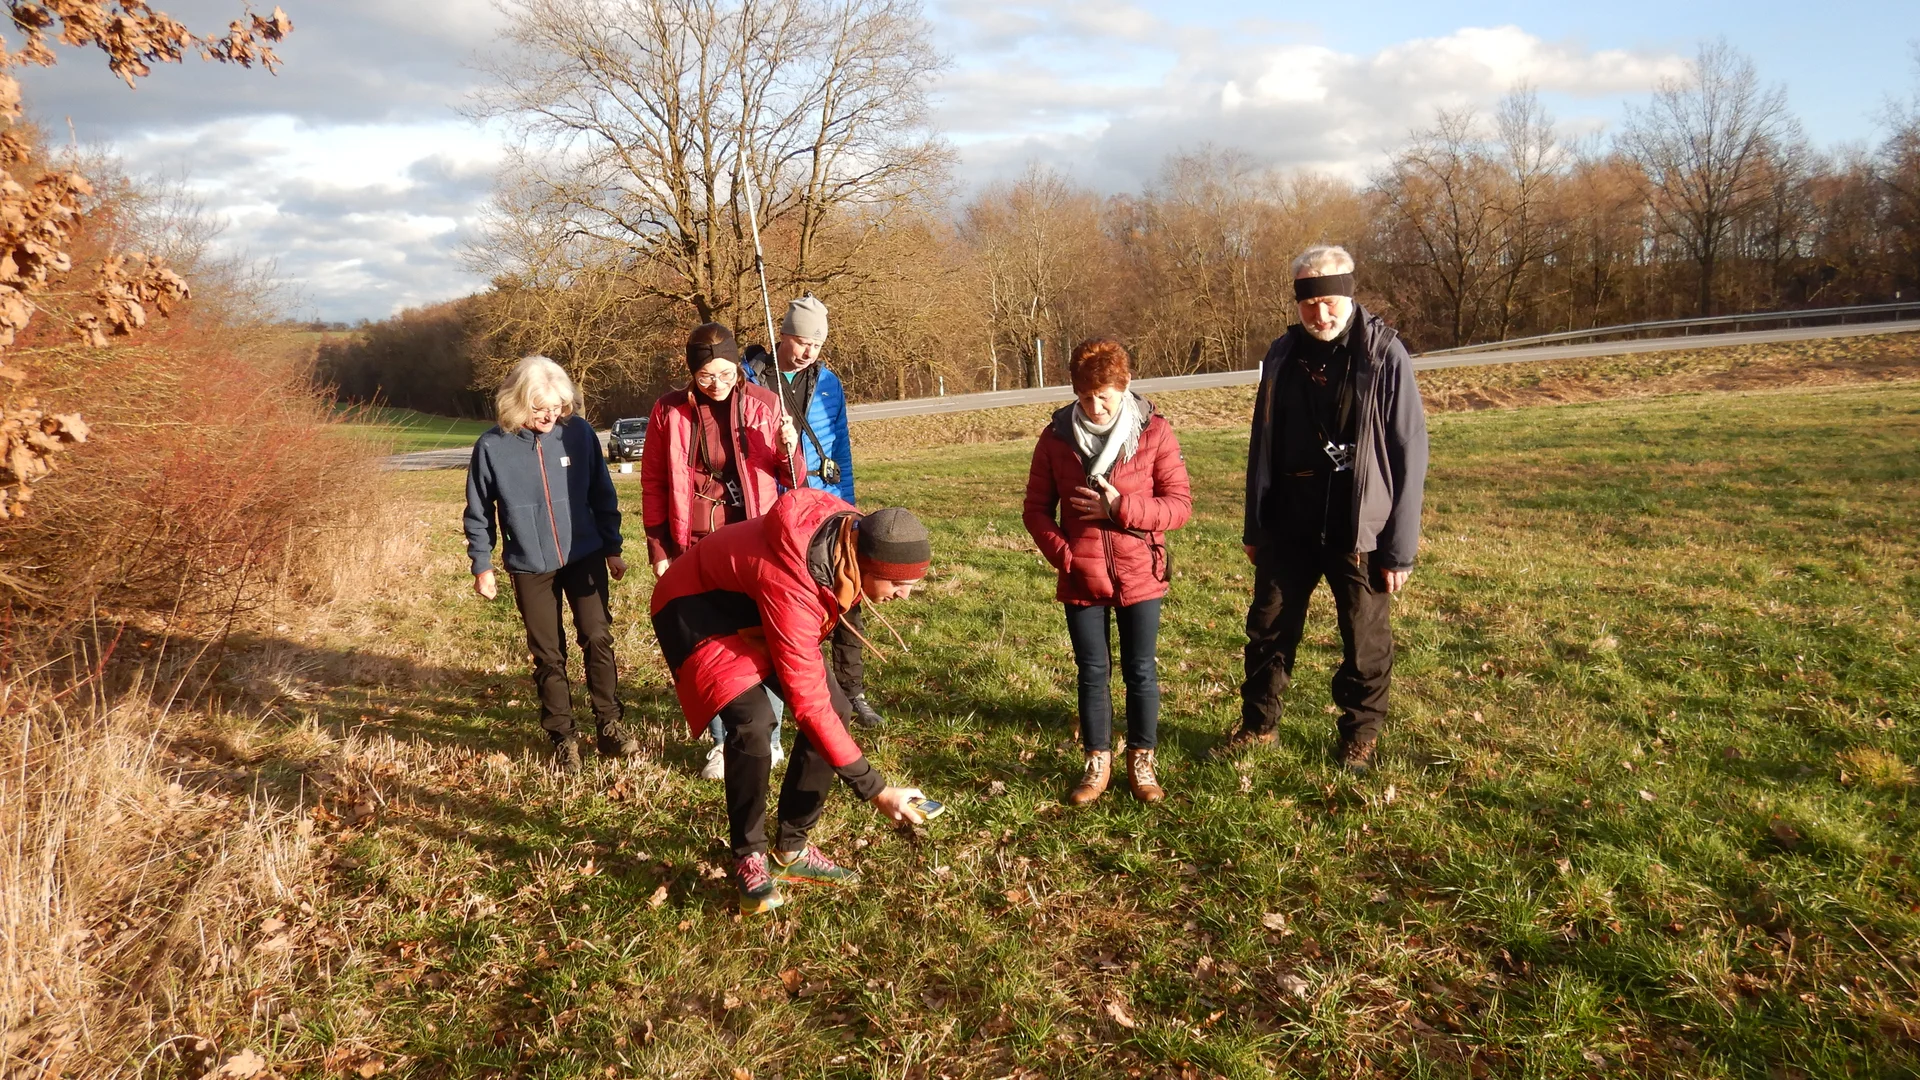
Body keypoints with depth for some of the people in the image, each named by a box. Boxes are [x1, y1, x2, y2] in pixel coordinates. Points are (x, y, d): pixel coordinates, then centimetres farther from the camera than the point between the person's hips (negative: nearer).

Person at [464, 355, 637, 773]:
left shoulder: (579, 432, -8)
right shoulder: (493, 446, -10)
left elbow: (602, 495, 2)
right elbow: (479, 512, 2)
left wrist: (612, 549, 5)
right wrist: (482, 565, 2)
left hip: (584, 557, 0)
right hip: (529, 568, 0)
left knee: (598, 638, -2)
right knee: (548, 654, 8)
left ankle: (610, 726, 13)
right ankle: (563, 738, 20)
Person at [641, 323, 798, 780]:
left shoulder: (763, 404, -2)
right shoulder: (670, 411, -2)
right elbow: (653, 483, 6)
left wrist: (789, 450, -17)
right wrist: (658, 549, 3)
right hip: (697, 549, 1)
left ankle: (766, 739, 19)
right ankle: (722, 741, 22)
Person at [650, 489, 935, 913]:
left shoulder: (853, 534, -18)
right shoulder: (791, 587, -40)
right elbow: (808, 703, -36)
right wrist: (876, 790, -32)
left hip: (752, 602, 8)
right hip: (697, 605, -8)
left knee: (837, 707, -4)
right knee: (752, 718, -30)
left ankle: (792, 849, 7)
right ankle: (749, 859, -9)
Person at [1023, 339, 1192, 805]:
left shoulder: (1154, 432, -8)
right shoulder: (1056, 437, -3)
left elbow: (1180, 504, -9)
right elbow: (1037, 509, 2)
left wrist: (1121, 508, -21)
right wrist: (1064, 556, -11)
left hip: (1139, 576, -1)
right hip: (1081, 579, 1)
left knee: (1141, 671, 9)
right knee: (1092, 671, 11)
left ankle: (1141, 761, 25)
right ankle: (1098, 762, 26)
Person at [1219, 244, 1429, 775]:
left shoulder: (1384, 356, -10)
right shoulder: (1283, 356, 3)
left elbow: (1409, 454, -9)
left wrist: (1400, 547, -10)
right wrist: (1254, 527, 12)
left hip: (1359, 530, -4)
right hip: (1288, 526, 4)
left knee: (1365, 641, 9)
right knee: (1268, 627, 13)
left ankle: (1360, 734, 29)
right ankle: (1257, 724, 31)